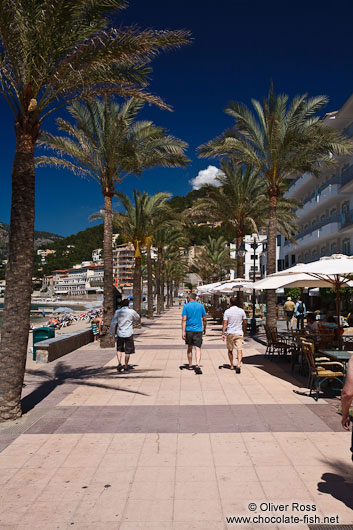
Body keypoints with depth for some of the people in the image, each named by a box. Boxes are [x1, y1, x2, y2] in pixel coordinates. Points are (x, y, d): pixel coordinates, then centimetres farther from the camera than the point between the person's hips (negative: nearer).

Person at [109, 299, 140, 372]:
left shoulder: (117, 312, -3)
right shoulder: (132, 312, -6)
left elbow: (113, 324, -2)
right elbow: (138, 318, 13)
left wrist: (111, 334, 4)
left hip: (120, 333, 1)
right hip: (129, 333, -1)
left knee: (119, 349, 16)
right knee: (128, 351, 9)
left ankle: (119, 363, -1)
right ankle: (126, 366, 16)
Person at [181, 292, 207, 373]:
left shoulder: (186, 306, -1)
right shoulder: (200, 306, 5)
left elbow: (184, 320, -9)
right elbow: (204, 319, 8)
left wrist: (183, 332, -11)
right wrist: (204, 329, 22)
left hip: (189, 330, 0)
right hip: (198, 330, 0)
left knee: (189, 348, 16)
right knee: (198, 349, -5)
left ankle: (190, 365, 26)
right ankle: (197, 365, -24)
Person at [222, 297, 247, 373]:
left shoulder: (227, 312, -5)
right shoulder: (241, 311, 1)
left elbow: (225, 323, -9)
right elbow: (244, 323, 7)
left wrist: (223, 334, -8)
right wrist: (244, 331, 21)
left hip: (230, 333, -1)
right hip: (239, 333, 1)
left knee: (230, 350, 14)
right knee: (239, 350, -4)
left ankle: (232, 366, 24)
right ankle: (238, 365, -21)